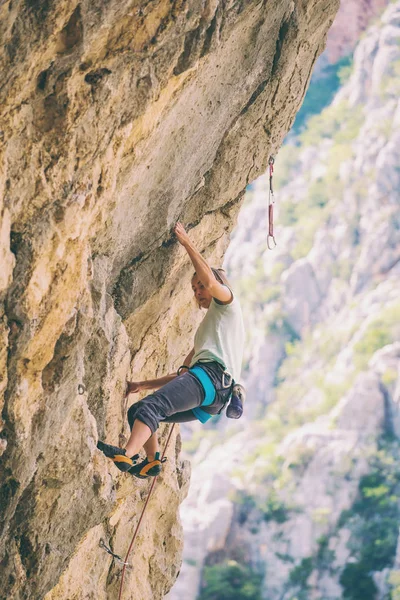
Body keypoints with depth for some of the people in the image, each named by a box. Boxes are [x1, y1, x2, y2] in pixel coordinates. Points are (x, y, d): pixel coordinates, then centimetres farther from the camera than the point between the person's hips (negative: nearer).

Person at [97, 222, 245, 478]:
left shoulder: (227, 305, 16)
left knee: (151, 406, -29)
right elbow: (183, 374, 36)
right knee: (136, 412, 7)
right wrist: (143, 385, 30)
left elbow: (211, 281, -8)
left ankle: (127, 455, -49)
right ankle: (152, 460, -10)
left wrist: (187, 242, -1)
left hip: (212, 375, -9)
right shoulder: (205, 328, 39)